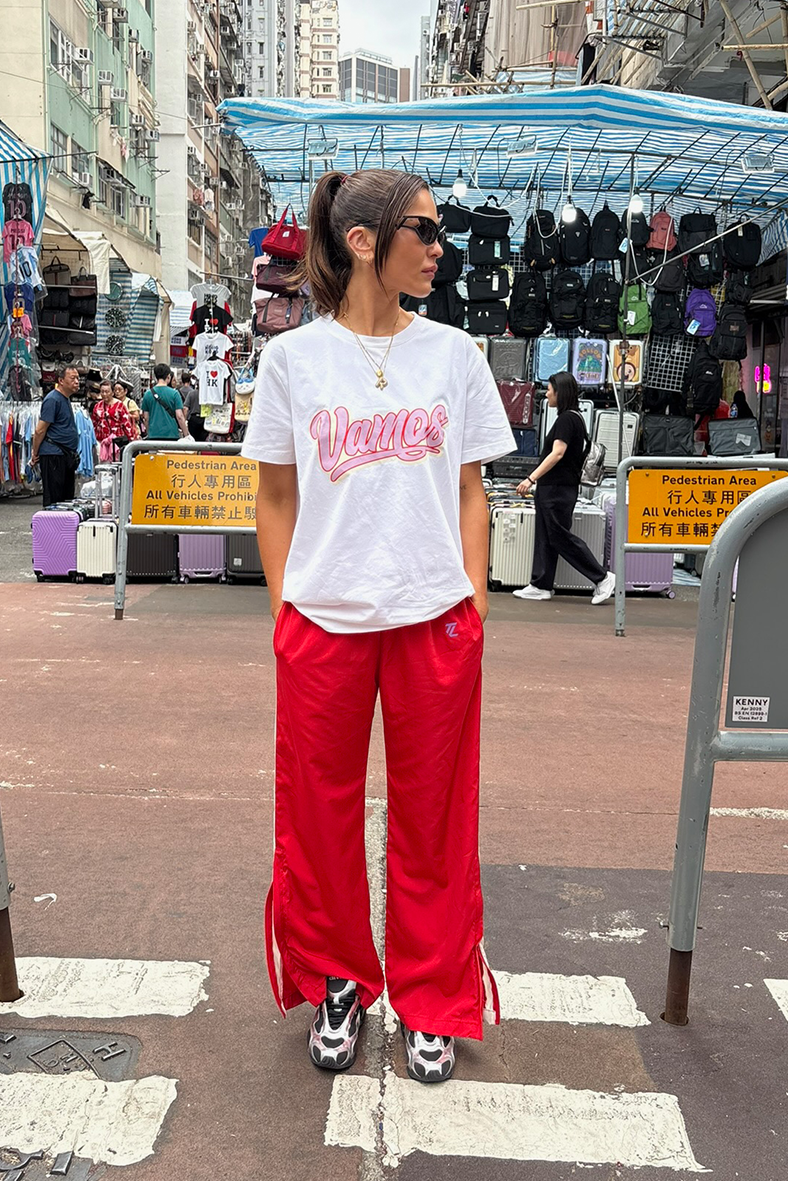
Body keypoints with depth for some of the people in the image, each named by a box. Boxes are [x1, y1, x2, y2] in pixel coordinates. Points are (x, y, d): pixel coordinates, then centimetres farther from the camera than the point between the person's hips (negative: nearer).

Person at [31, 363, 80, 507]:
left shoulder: (66, 398, 16)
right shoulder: (53, 399, -13)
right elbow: (40, 430, -13)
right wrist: (35, 455, -7)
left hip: (67, 456, 9)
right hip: (53, 455, -9)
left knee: (67, 497, 12)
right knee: (53, 499, -5)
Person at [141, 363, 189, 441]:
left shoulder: (148, 394, 4)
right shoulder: (174, 393, -5)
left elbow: (145, 418, 9)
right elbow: (179, 417, -9)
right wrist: (186, 435, -2)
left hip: (153, 436, 3)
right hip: (172, 435, -3)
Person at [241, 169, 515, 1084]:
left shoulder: (454, 354, 6)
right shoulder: (292, 357, 2)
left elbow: (469, 490, 9)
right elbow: (276, 500, 6)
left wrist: (475, 598, 2)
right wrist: (283, 606, 1)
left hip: (436, 619, 1)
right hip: (323, 620, 0)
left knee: (434, 813, 9)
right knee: (319, 810, 10)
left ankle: (433, 999, 29)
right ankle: (337, 983, 33)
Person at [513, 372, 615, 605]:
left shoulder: (567, 419, -15)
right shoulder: (574, 417, 15)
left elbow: (557, 453, -23)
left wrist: (531, 478, -25)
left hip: (559, 489, -10)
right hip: (552, 488, 10)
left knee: (561, 537, -5)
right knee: (545, 537, 10)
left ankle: (603, 578, 1)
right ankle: (541, 585, 14)